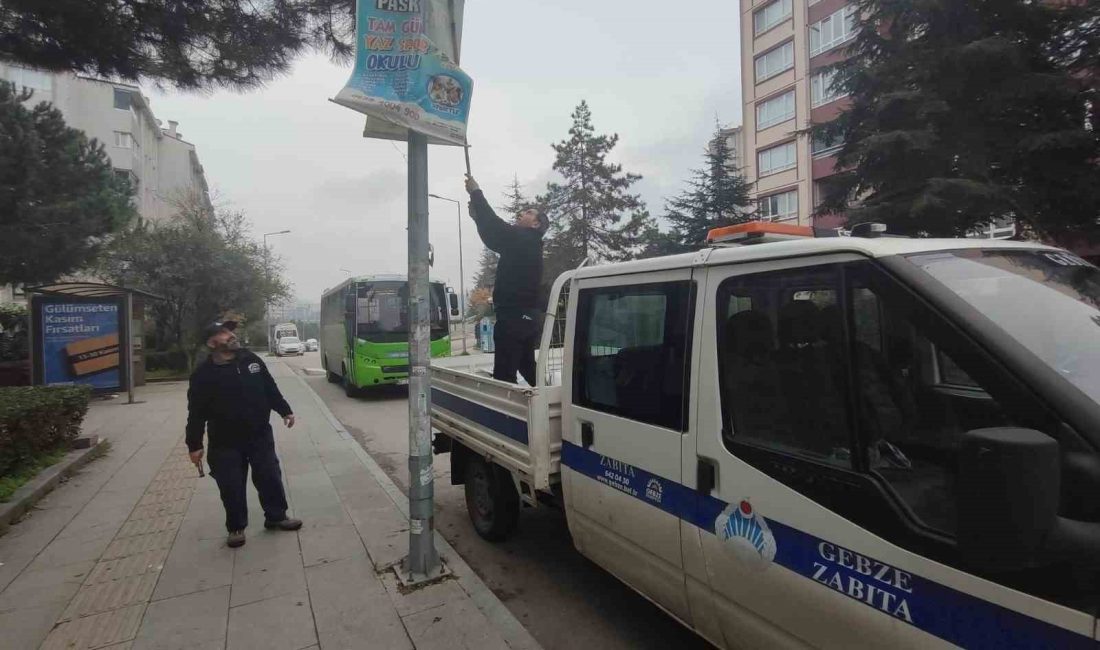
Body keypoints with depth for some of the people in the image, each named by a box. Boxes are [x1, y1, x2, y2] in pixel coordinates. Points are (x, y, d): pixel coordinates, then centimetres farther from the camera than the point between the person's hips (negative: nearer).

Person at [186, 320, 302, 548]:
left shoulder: (250, 359, 1)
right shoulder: (203, 374, -10)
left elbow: (270, 388, 11)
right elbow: (196, 413, -8)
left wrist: (285, 410, 10)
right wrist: (194, 445, -8)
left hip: (260, 435, 3)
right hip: (225, 443, -3)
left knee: (270, 477, 10)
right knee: (232, 487, 6)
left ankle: (276, 517, 28)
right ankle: (236, 527, 26)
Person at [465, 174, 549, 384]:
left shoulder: (525, 240, -9)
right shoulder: (522, 243, 19)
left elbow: (496, 227, -13)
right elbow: (494, 235, 24)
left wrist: (476, 192, -5)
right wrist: (476, 215, 14)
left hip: (515, 315, -10)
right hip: (525, 315, 10)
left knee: (504, 375, -10)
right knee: (527, 368, 20)